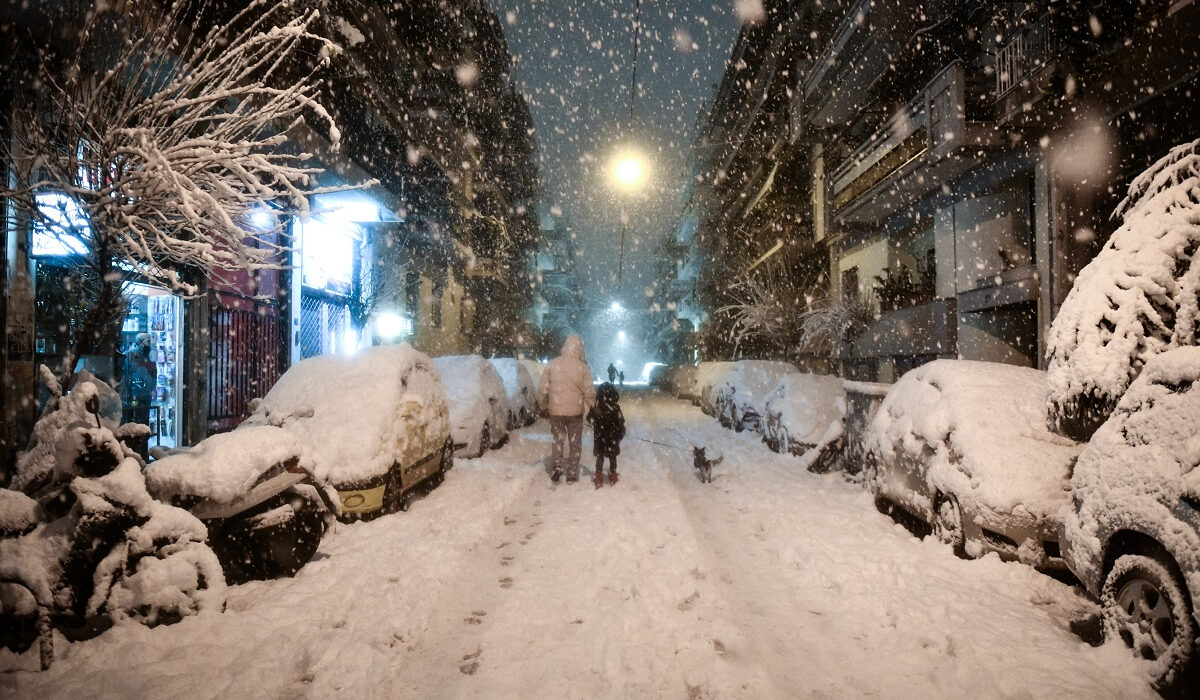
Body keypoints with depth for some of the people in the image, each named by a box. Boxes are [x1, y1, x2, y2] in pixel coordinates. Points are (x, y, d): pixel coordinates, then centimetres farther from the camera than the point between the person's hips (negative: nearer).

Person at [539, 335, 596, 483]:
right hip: (575, 411, -1)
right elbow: (589, 392, -8)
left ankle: (558, 466, 7)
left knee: (558, 440, 20)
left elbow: (543, 389, -1)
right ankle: (572, 475, 18)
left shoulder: (552, 364, -6)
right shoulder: (583, 367, -10)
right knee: (575, 443, 14)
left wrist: (543, 407, 12)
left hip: (555, 411, 1)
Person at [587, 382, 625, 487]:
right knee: (612, 458, 15)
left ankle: (599, 478, 13)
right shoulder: (615, 408, -13)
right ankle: (613, 477, 24)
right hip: (613, 438, 0)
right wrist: (621, 434, 9)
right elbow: (621, 422, -6)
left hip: (599, 438, 0)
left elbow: (590, 419, 1)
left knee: (600, 457, 12)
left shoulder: (596, 408, -12)